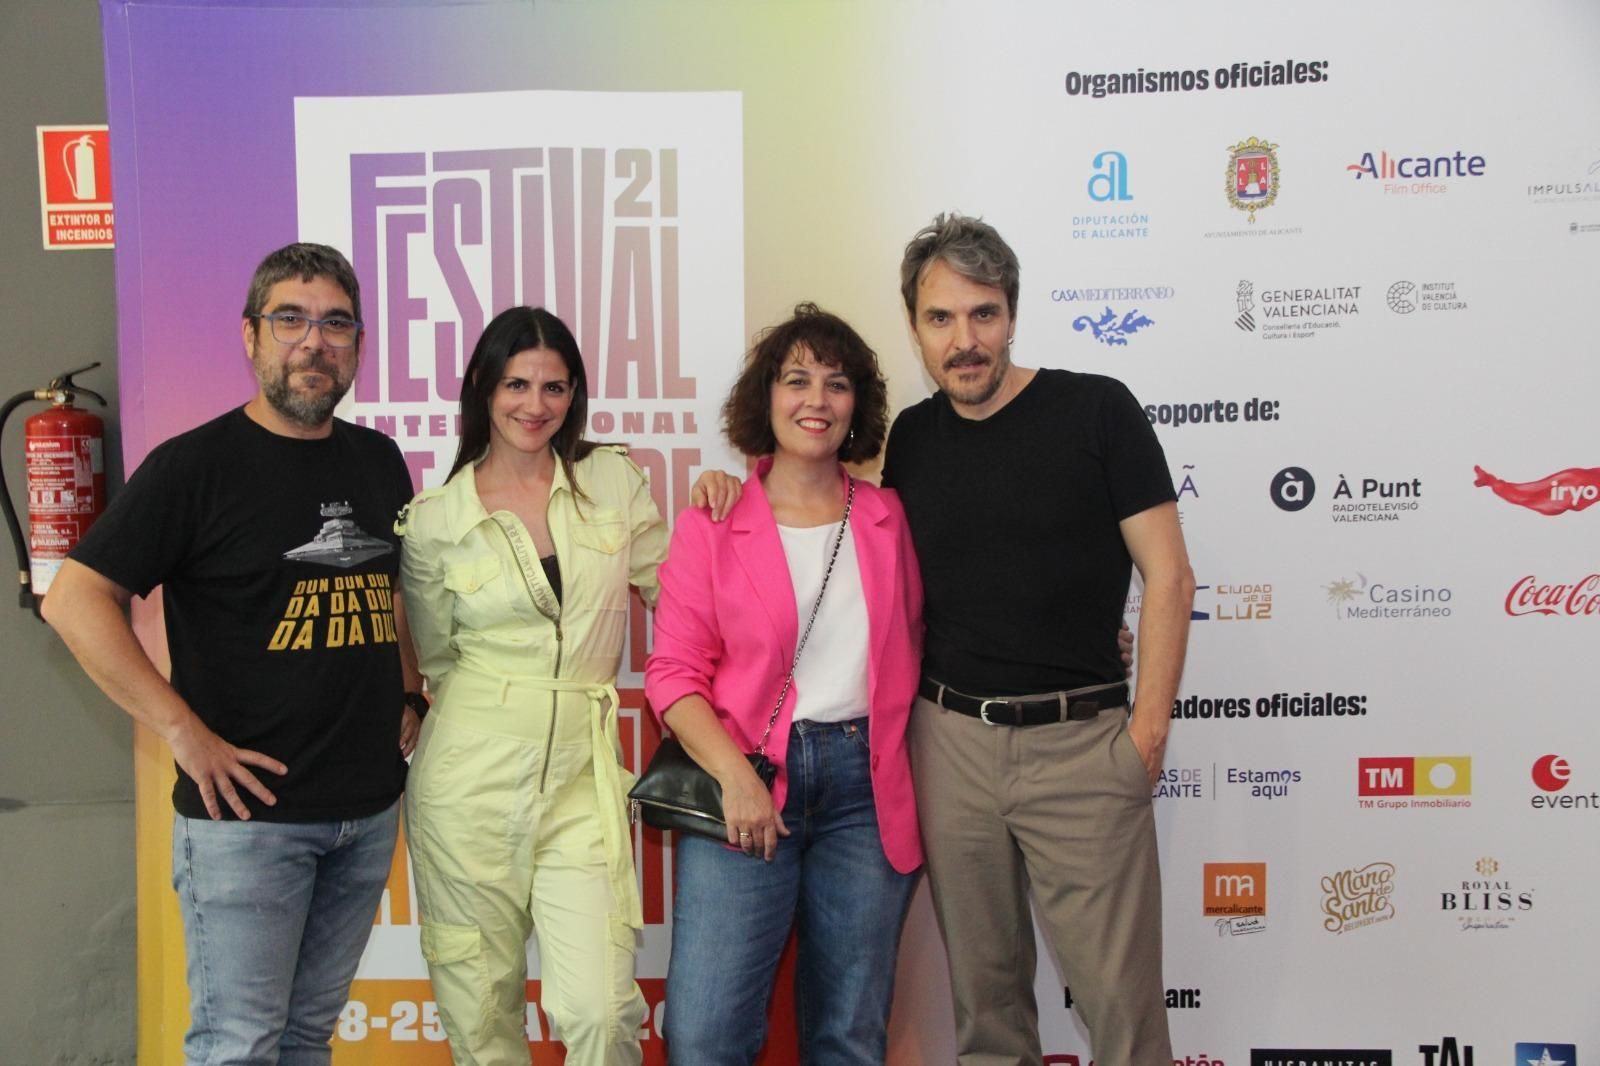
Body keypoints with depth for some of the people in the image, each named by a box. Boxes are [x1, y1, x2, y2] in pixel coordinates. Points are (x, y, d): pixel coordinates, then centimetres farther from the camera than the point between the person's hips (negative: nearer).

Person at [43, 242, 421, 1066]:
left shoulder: (378, 460, 9)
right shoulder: (196, 464, -9)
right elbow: (74, 600, -13)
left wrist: (410, 695, 11)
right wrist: (185, 734, -17)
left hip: (370, 809, 5)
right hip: (250, 811, -5)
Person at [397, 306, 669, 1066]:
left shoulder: (613, 480, 4)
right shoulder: (435, 520, 1)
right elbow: (437, 658, 10)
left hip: (581, 775, 0)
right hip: (470, 776, 0)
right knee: (480, 1002, 10)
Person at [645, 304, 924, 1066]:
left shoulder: (888, 518, 8)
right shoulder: (710, 525, 0)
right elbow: (674, 672, -3)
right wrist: (734, 778, -14)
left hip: (865, 787, 3)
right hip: (747, 781, -2)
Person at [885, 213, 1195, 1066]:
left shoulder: (1095, 410, -5)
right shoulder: (910, 437, 7)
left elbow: (1167, 577, -6)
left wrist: (1148, 729, -11)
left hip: (1080, 739, -3)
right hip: (950, 739, 4)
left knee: (1120, 994, 2)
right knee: (982, 984, 14)